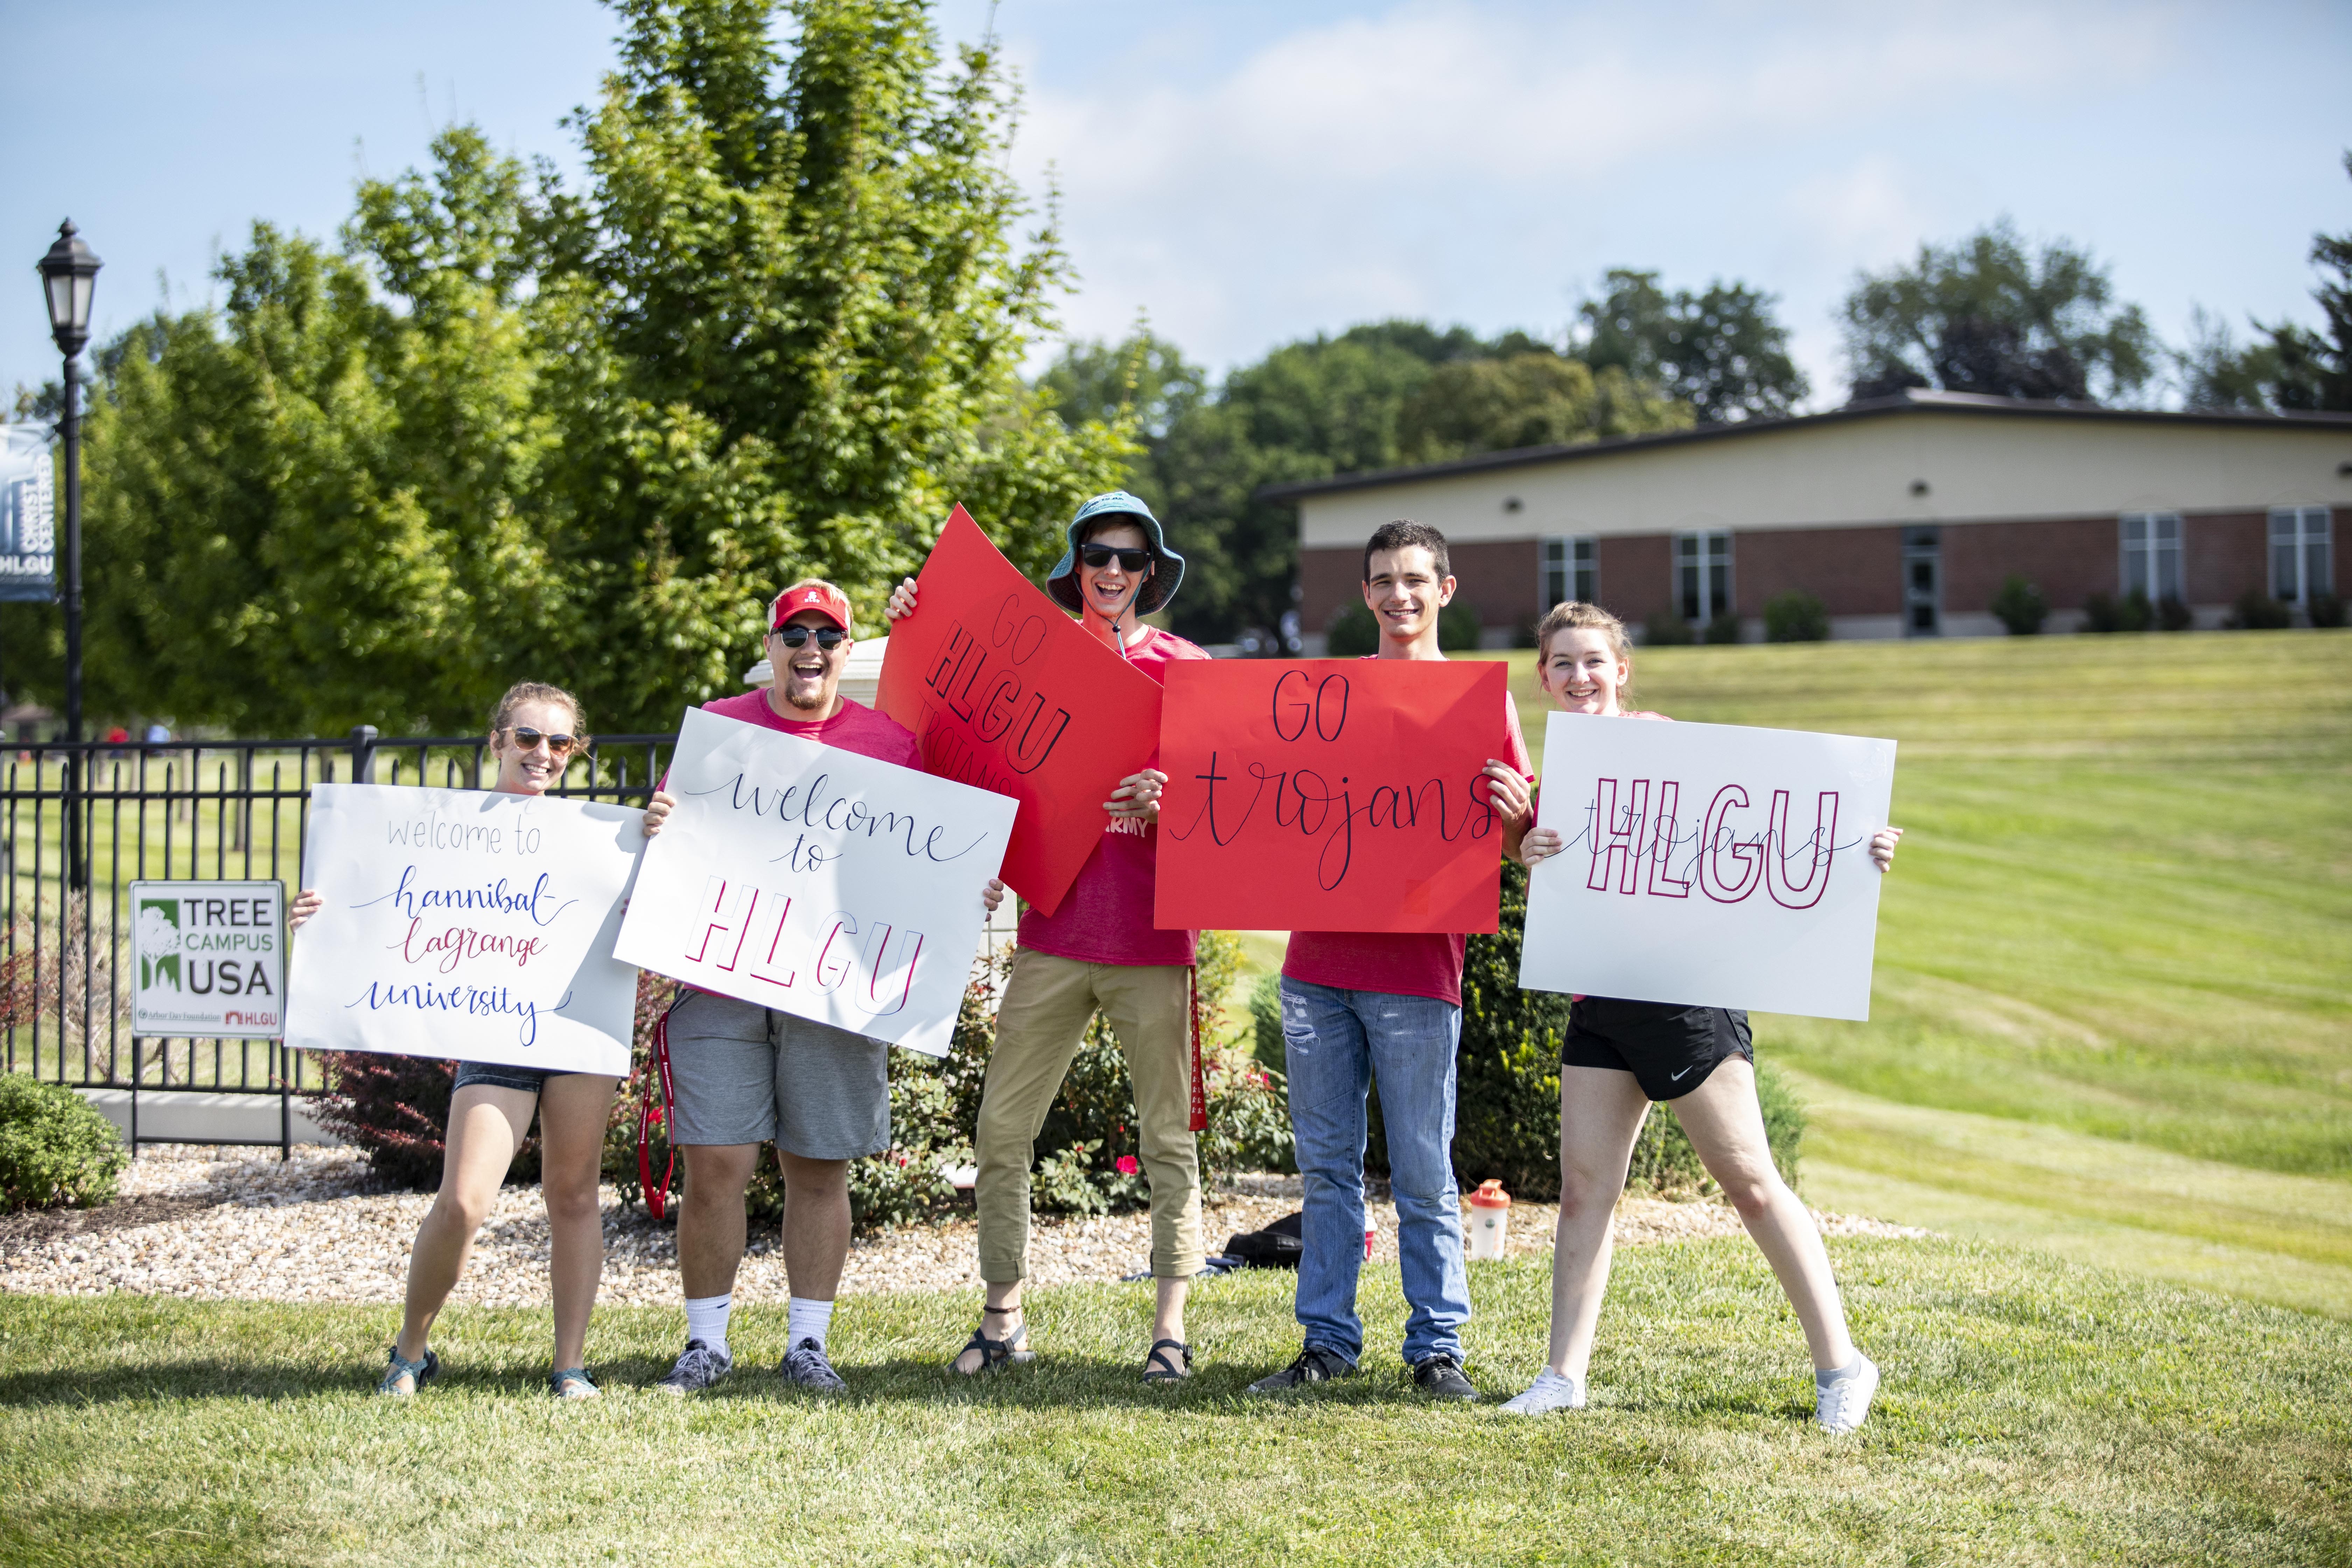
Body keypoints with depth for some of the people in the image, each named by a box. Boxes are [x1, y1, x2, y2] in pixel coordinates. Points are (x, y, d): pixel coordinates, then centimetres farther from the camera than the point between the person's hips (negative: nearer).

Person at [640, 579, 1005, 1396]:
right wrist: (657, 825, -11)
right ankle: (706, 1342, 9)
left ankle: (807, 1344, 15)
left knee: (819, 1168, 5)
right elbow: (664, 829, 12)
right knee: (715, 1166, -3)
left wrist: (969, 894, -8)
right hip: (720, 984, 0)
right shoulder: (716, 726, 9)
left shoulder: (892, 743, 8)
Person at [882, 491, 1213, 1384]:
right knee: (1002, 1126, 1)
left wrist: (1166, 800, -18)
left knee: (1166, 1134, 3)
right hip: (1053, 931, 2)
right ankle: (1002, 1318, 12)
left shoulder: (1183, 668, 3)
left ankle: (1170, 1326, 9)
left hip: (1152, 937, -2)